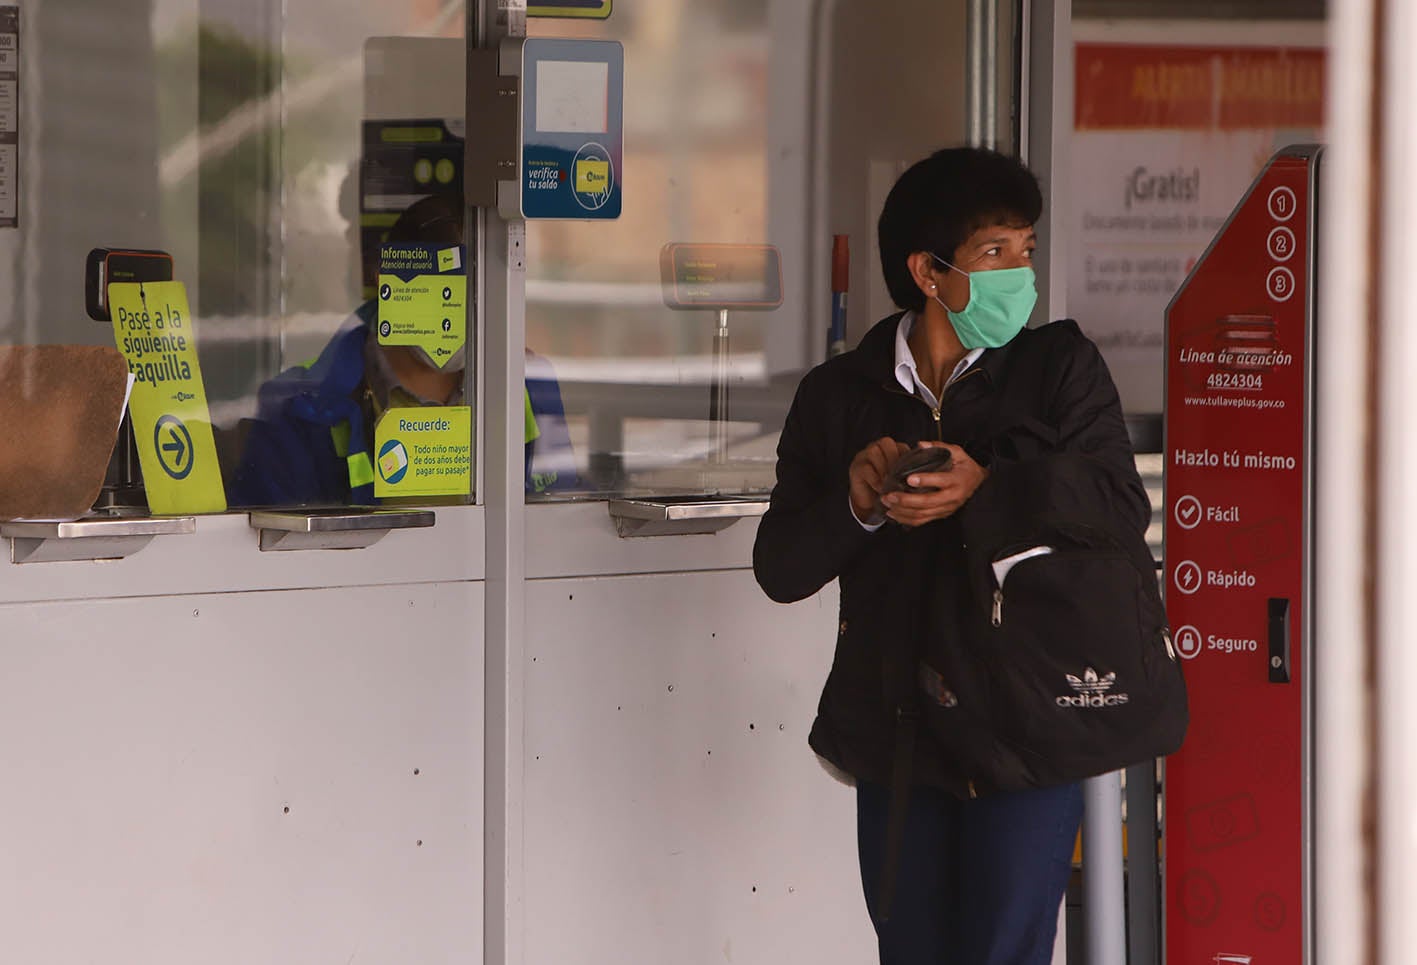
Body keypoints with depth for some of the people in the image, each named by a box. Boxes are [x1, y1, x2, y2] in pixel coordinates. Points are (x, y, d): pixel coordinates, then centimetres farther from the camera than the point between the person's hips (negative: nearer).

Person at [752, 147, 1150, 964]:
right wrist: (856, 504, -16)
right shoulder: (838, 397, 7)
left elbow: (1122, 514, -8)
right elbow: (780, 570, 4)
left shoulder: (1061, 367, 3)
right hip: (893, 737, 3)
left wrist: (983, 490, -20)